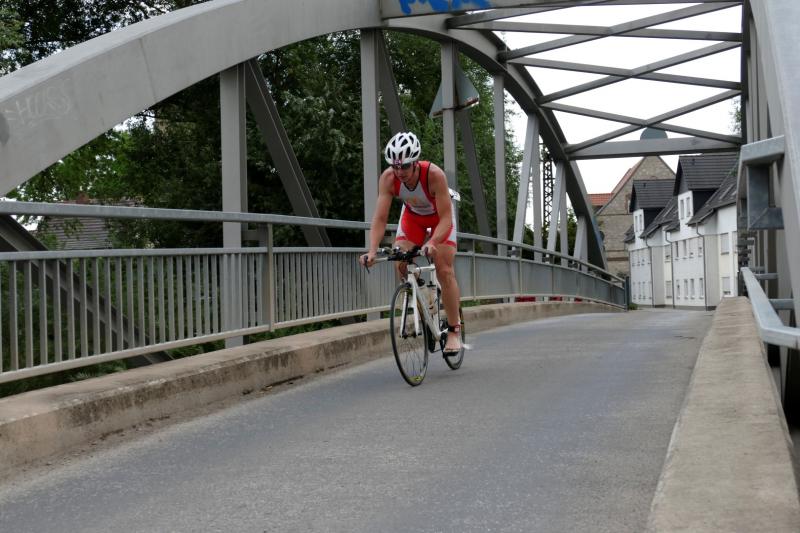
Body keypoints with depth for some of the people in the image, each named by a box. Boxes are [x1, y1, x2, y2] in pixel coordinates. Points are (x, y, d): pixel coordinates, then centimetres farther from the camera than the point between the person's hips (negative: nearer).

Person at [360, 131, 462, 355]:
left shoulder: (434, 174, -39)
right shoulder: (388, 178, -31)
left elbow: (446, 218, -38)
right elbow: (380, 219, -32)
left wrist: (432, 243, -55)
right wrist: (372, 251, -47)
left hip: (440, 217, -3)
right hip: (412, 215, 3)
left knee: (444, 271, -11)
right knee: (400, 264, -14)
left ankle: (454, 330, 0)